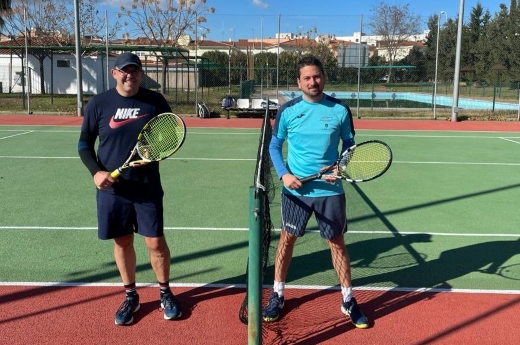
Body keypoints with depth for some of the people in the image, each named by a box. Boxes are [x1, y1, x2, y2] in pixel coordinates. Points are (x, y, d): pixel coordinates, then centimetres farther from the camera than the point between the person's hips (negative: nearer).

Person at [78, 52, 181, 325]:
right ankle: (130, 296, 29)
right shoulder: (98, 104, -2)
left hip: (147, 188, -1)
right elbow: (84, 144, 5)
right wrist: (95, 171, -10)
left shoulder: (155, 101, -2)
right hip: (112, 189, 1)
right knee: (122, 242, 11)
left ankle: (165, 293, 26)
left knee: (155, 242, 3)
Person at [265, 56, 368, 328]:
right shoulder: (287, 111, -5)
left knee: (337, 242, 10)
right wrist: (283, 174, -11)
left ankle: (348, 300, 26)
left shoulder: (339, 110, -5)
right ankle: (277, 295, 29)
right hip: (295, 190, 1)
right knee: (287, 239, 12)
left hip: (330, 190, 0)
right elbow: (274, 146, 4)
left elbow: (349, 145, 6)